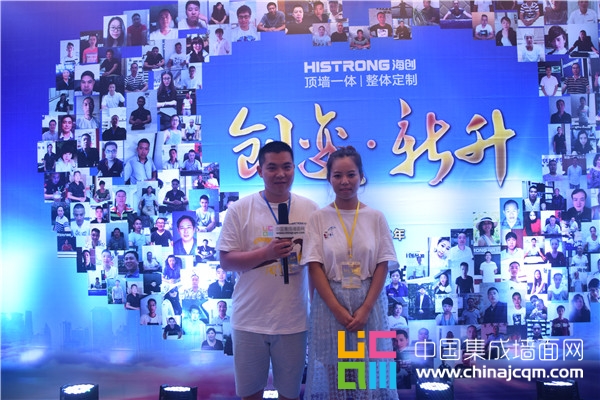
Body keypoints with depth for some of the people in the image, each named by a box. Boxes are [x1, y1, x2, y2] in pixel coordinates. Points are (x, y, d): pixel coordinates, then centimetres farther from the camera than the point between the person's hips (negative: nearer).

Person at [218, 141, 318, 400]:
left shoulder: (309, 209, 0)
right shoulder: (240, 209, -5)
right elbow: (226, 261, -6)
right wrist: (266, 252, -20)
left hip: (293, 319, 1)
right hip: (250, 319, -1)